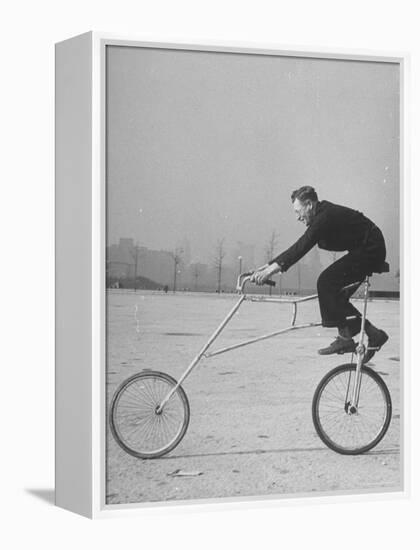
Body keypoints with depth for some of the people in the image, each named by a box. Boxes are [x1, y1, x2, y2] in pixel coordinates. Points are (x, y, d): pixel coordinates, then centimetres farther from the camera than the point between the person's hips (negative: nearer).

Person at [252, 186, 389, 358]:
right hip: (368, 251, 10)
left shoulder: (326, 216, -21)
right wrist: (268, 265, 6)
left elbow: (303, 247, -30)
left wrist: (274, 268, -33)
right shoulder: (321, 216, 10)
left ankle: (345, 338, -14)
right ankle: (373, 333, 11)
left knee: (327, 282, -17)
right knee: (335, 294, 6)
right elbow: (299, 247, 11)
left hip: (370, 251, -10)